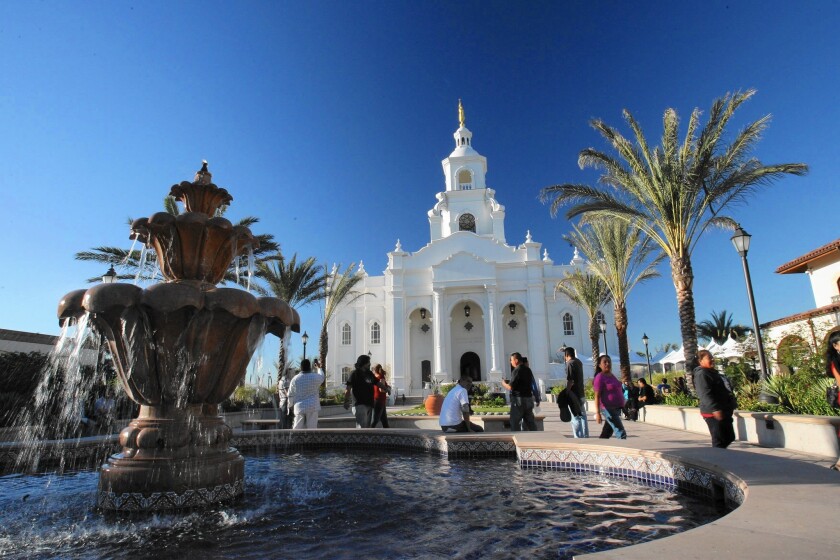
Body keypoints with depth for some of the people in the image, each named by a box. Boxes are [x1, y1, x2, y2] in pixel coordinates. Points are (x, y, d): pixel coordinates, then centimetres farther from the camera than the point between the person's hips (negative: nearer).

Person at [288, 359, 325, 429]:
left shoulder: (295, 379, -2)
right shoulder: (315, 377, -6)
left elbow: (290, 395, 5)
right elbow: (322, 377, 19)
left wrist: (290, 405, 23)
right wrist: (319, 368, 38)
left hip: (299, 408, 2)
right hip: (312, 407, -2)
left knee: (297, 429, 6)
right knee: (311, 428, 0)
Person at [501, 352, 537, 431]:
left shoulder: (517, 370, -14)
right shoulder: (528, 369, 11)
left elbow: (510, 387, -19)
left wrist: (504, 383, 3)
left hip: (518, 399, -8)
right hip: (529, 398, 8)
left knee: (515, 423, 0)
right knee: (530, 421, 12)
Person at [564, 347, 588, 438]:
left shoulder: (570, 363, -15)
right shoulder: (579, 362, 11)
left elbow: (570, 381, -21)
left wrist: (566, 393, -17)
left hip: (574, 394, -9)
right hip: (581, 394, 9)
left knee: (576, 418, -4)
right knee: (583, 416, 14)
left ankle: (578, 437, -3)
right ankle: (585, 436, 21)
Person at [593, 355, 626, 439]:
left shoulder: (612, 376, 14)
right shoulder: (600, 377, -12)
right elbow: (597, 396, -16)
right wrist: (598, 413, -22)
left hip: (616, 408, 8)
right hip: (608, 409, -8)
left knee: (606, 434, 14)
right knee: (621, 433, -14)